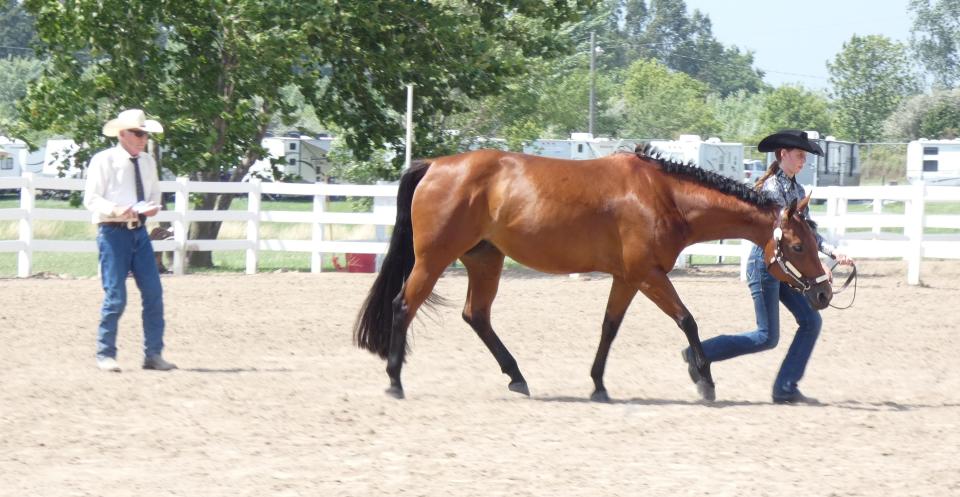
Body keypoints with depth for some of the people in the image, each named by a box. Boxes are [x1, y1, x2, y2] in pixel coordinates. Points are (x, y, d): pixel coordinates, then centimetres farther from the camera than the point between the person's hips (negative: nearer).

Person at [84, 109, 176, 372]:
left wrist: (152, 207, -4)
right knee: (116, 296, -7)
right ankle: (105, 355, 6)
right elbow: (91, 199, -9)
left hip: (139, 232, 6)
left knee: (153, 293, 1)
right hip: (113, 232, -6)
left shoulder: (148, 162, 12)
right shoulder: (104, 161, -6)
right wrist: (117, 210, -25)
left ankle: (153, 354, 8)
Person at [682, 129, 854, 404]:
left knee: (811, 320, 0)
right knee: (767, 337, -6)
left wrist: (833, 252, -4)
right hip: (764, 261, -9)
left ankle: (785, 389, 2)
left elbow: (807, 231, 12)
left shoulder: (797, 190, 13)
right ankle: (699, 354, 6)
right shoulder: (772, 188, -16)